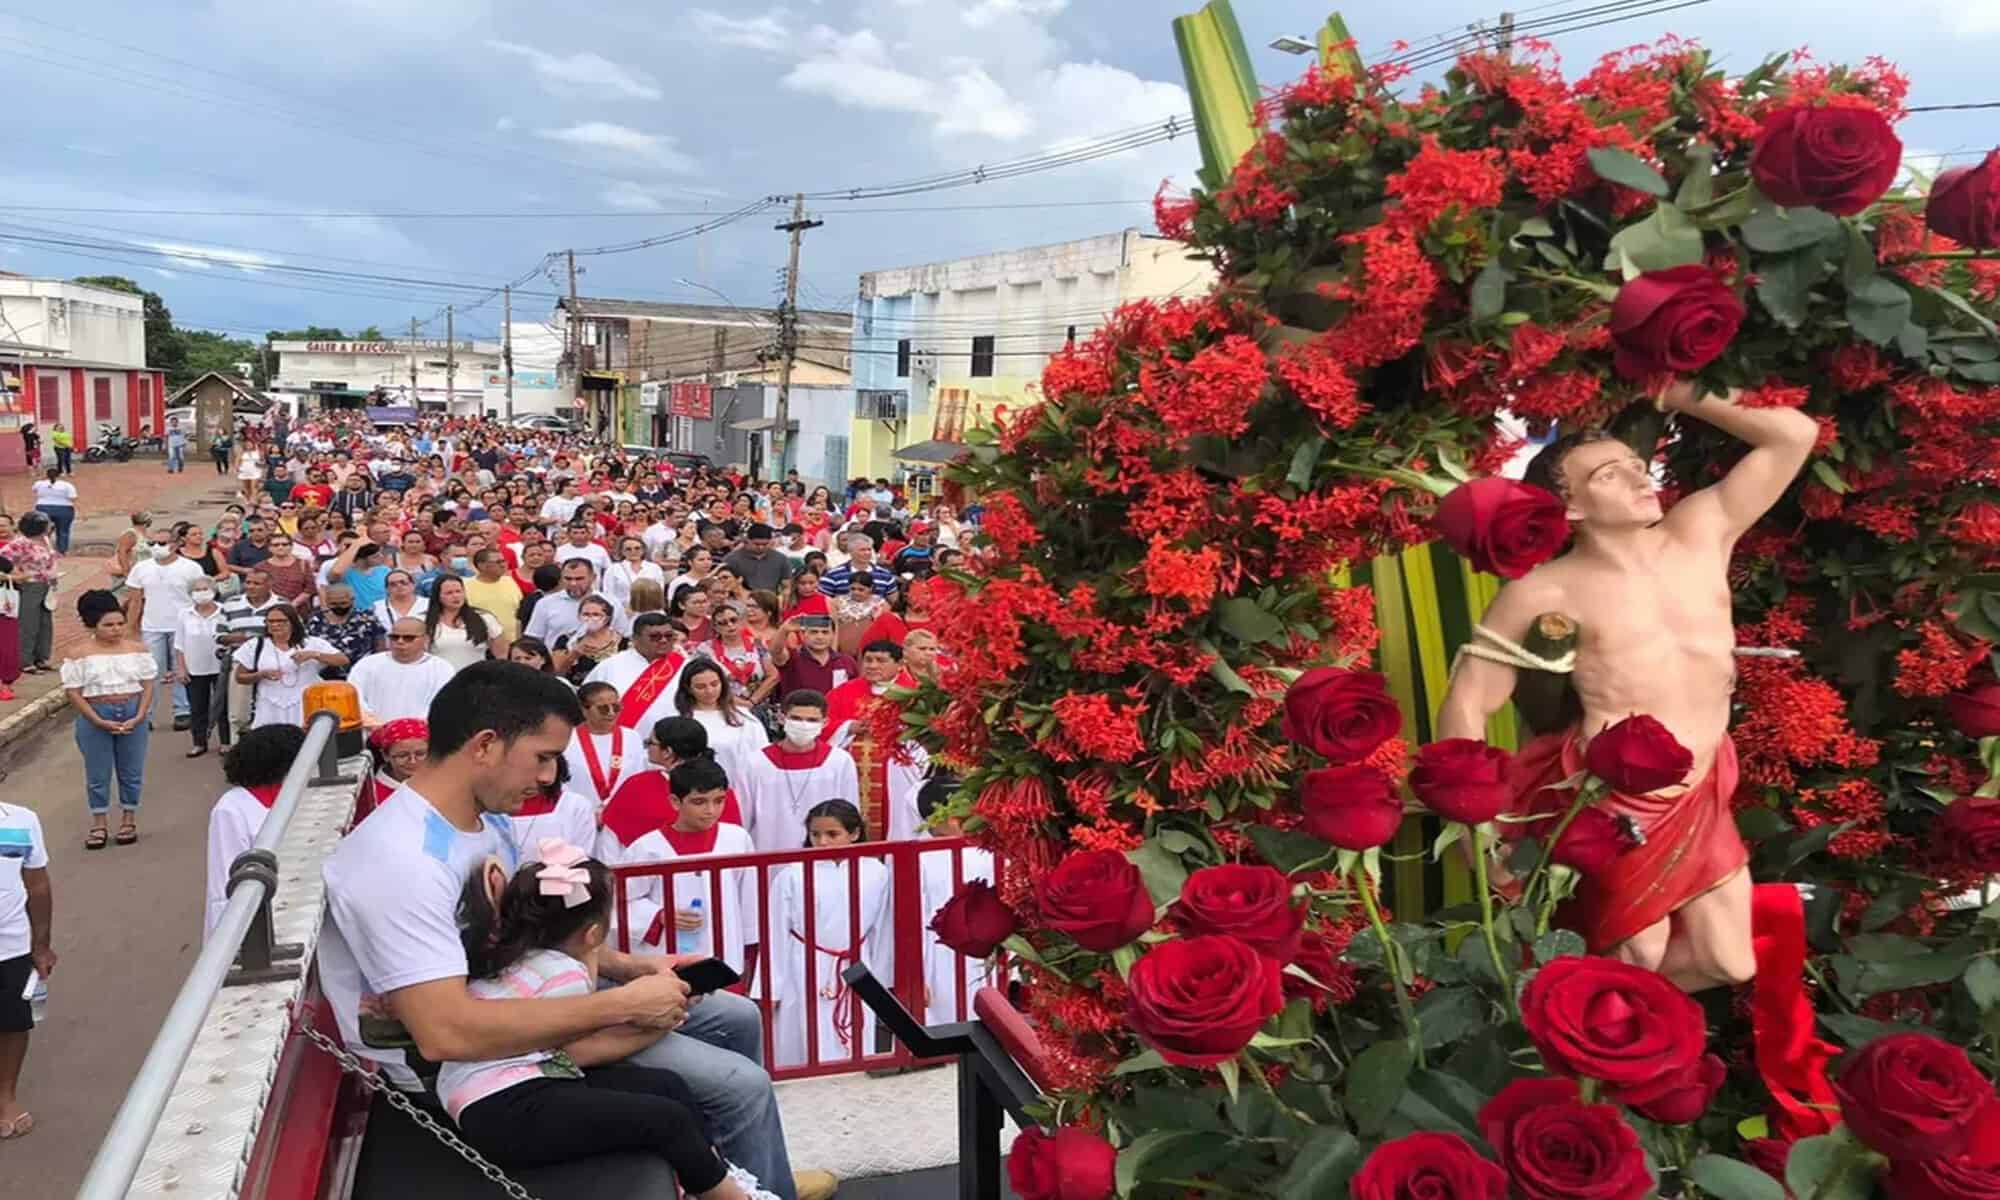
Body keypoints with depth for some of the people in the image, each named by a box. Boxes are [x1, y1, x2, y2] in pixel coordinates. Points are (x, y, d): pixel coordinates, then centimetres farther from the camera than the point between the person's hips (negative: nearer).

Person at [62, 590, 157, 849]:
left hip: (132, 713, 1)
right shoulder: (81, 654, -7)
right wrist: (100, 721, -15)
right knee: (97, 772, 7)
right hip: (95, 716, -1)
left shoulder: (138, 649, -1)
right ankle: (99, 822, 20)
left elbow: (148, 685, 0)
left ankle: (129, 818, 24)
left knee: (132, 770, 10)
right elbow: (74, 693, -8)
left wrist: (139, 716, -12)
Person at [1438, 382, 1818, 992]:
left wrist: (1675, 396, 4)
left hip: (1702, 799, 5)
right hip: (1612, 806, -5)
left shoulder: (1701, 532, 3)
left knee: (1731, 964, 11)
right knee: (1637, 960, 6)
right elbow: (1465, 705, -10)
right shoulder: (1545, 591, -11)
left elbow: (1794, 435, 4)